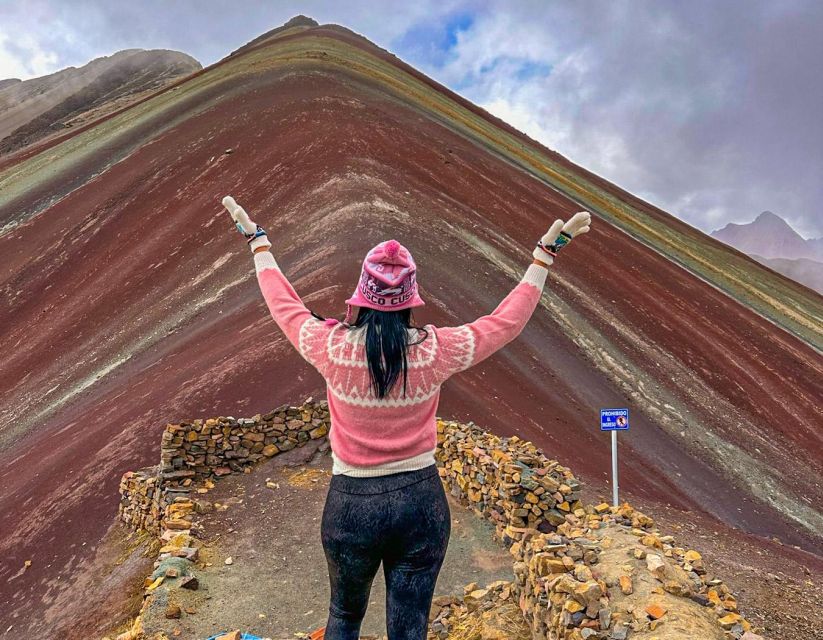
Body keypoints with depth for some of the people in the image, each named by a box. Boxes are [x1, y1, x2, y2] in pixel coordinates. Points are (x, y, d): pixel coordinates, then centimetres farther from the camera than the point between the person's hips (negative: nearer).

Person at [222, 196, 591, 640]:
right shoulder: (436, 351, -15)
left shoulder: (333, 348, -15)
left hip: (351, 504, 0)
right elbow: (507, 321, -2)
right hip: (421, 502, 0)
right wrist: (545, 252, 6)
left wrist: (257, 240, 17)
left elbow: (284, 305, 4)